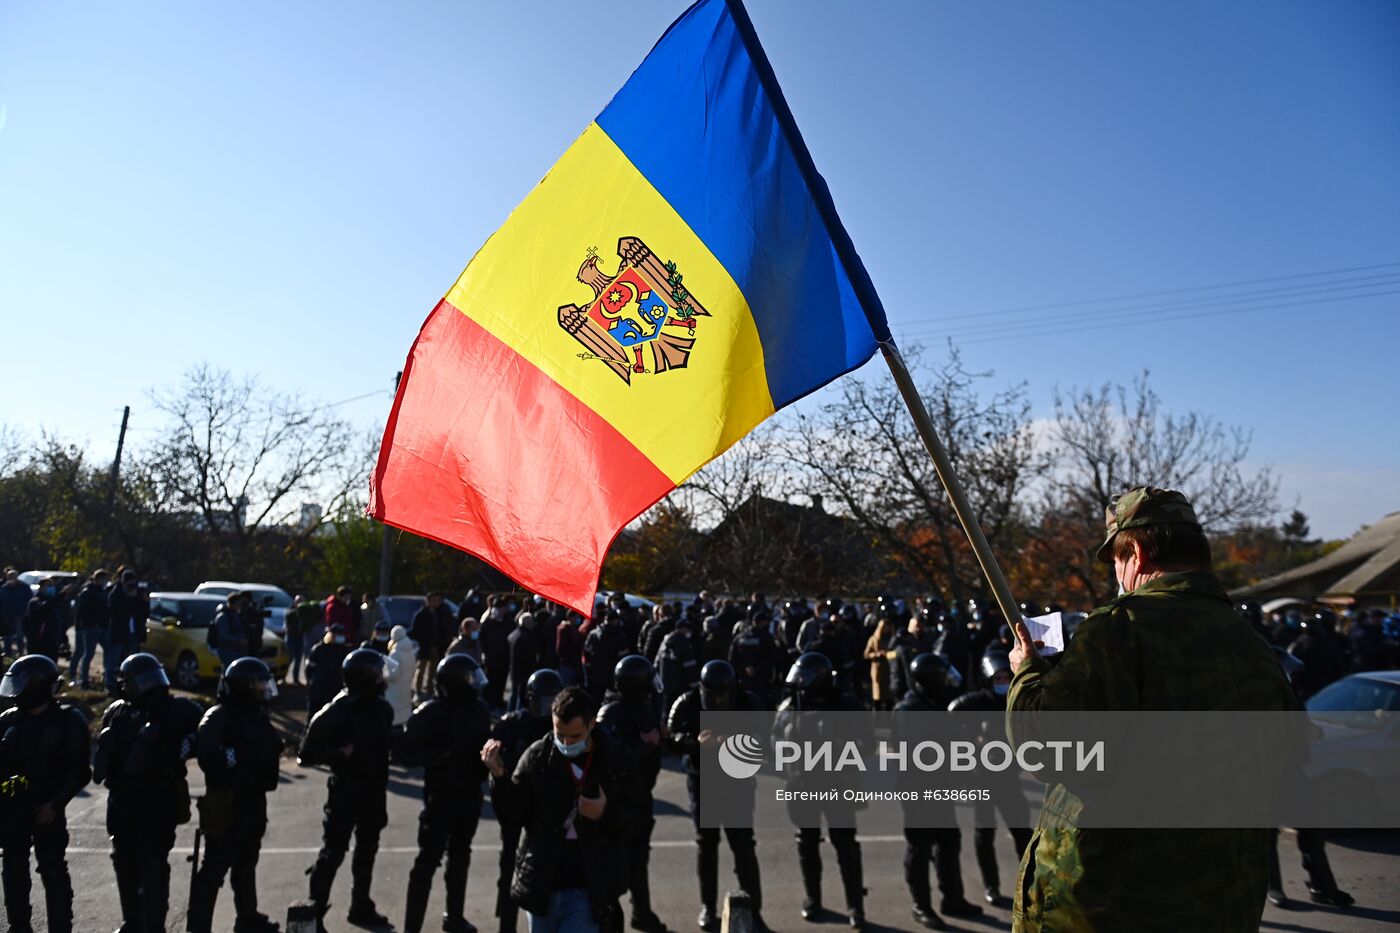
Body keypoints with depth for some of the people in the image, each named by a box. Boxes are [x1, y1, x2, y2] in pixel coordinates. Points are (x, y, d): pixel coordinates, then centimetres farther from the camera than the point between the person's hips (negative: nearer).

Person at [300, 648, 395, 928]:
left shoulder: (383, 708, 1)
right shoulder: (336, 711, -16)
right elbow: (306, 755, -14)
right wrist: (339, 754, -24)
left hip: (374, 792, 6)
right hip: (345, 792, -6)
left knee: (367, 851, 18)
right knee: (333, 852, 0)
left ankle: (361, 907, 33)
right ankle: (315, 911, 15)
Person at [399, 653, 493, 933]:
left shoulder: (480, 708, -1)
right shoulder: (431, 712, -17)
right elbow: (409, 753, -18)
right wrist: (447, 753, -26)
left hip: (471, 792, 6)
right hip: (442, 793, -6)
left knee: (460, 856, 20)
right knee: (428, 859, -1)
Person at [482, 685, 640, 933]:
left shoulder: (616, 758, -6)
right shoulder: (536, 756, -6)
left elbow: (634, 815, 2)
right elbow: (514, 813, -4)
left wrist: (607, 813, -18)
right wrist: (499, 776, -20)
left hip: (589, 890, -2)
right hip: (542, 886, 2)